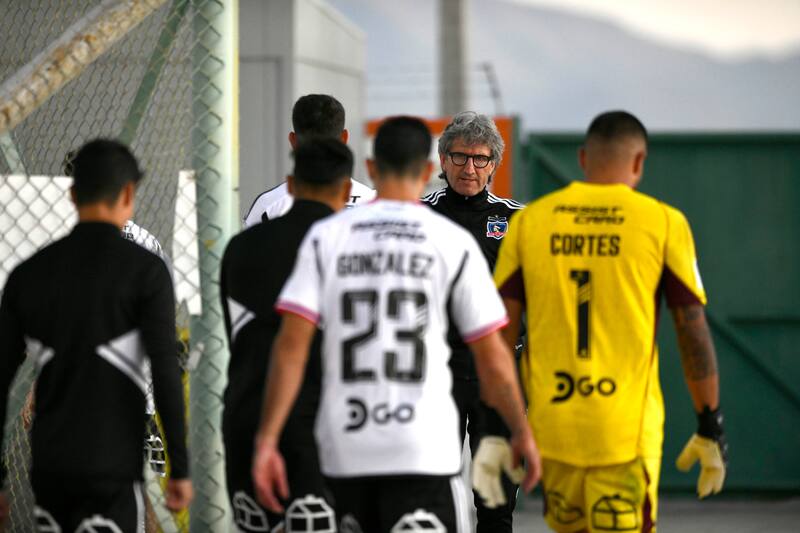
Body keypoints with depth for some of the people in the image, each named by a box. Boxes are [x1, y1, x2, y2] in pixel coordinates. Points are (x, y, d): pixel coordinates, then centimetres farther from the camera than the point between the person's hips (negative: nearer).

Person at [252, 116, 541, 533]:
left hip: (345, 448, 3)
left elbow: (291, 346, -4)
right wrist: (522, 434, 15)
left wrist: (266, 440, -3)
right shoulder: (455, 243, 0)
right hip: (424, 450, -3)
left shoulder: (325, 237, 4)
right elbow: (493, 359, 2)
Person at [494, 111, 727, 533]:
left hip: (551, 425, 3)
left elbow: (501, 332, 3)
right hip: (626, 433, -3)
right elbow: (694, 334, -2)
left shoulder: (530, 220, 4)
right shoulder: (663, 223, -2)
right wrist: (711, 429, 5)